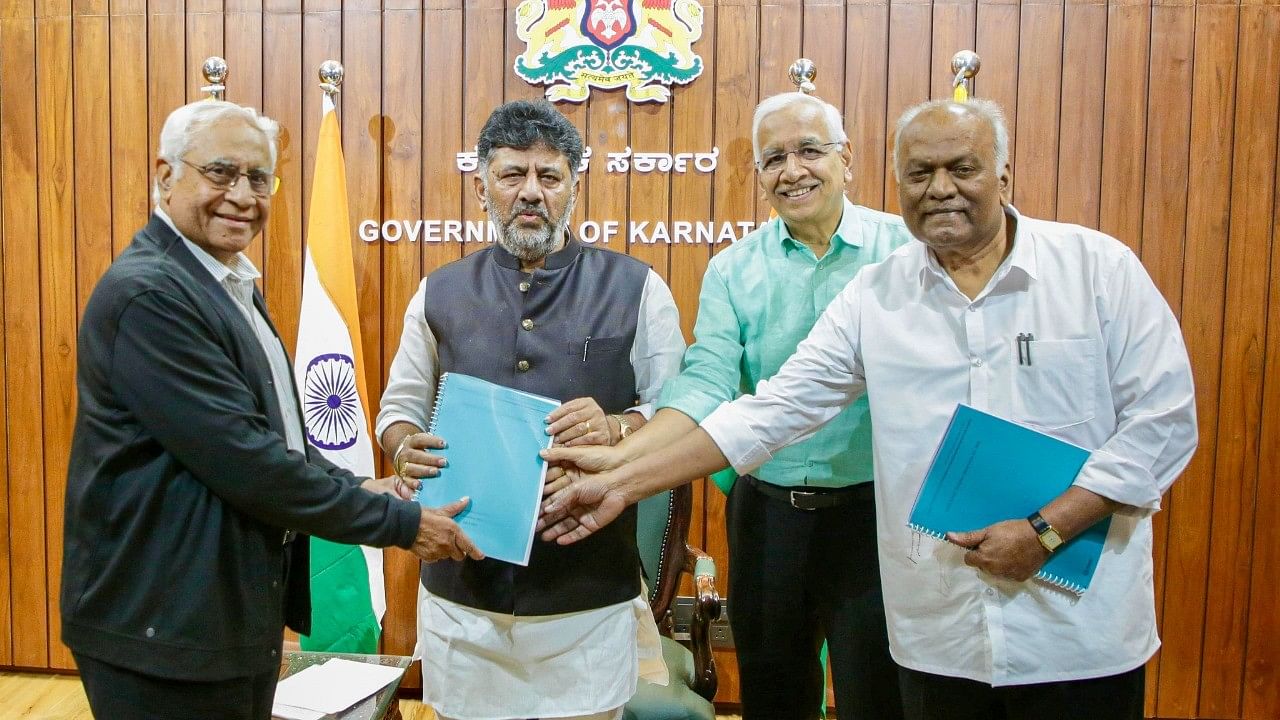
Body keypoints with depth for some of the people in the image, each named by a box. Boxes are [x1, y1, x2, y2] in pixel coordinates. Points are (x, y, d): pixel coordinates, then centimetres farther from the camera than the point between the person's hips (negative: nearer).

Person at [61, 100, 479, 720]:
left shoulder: (231, 285, 11)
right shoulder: (148, 292, -20)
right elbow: (243, 460, -25)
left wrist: (354, 488, 2)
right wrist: (401, 522, -18)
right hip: (164, 625, -9)